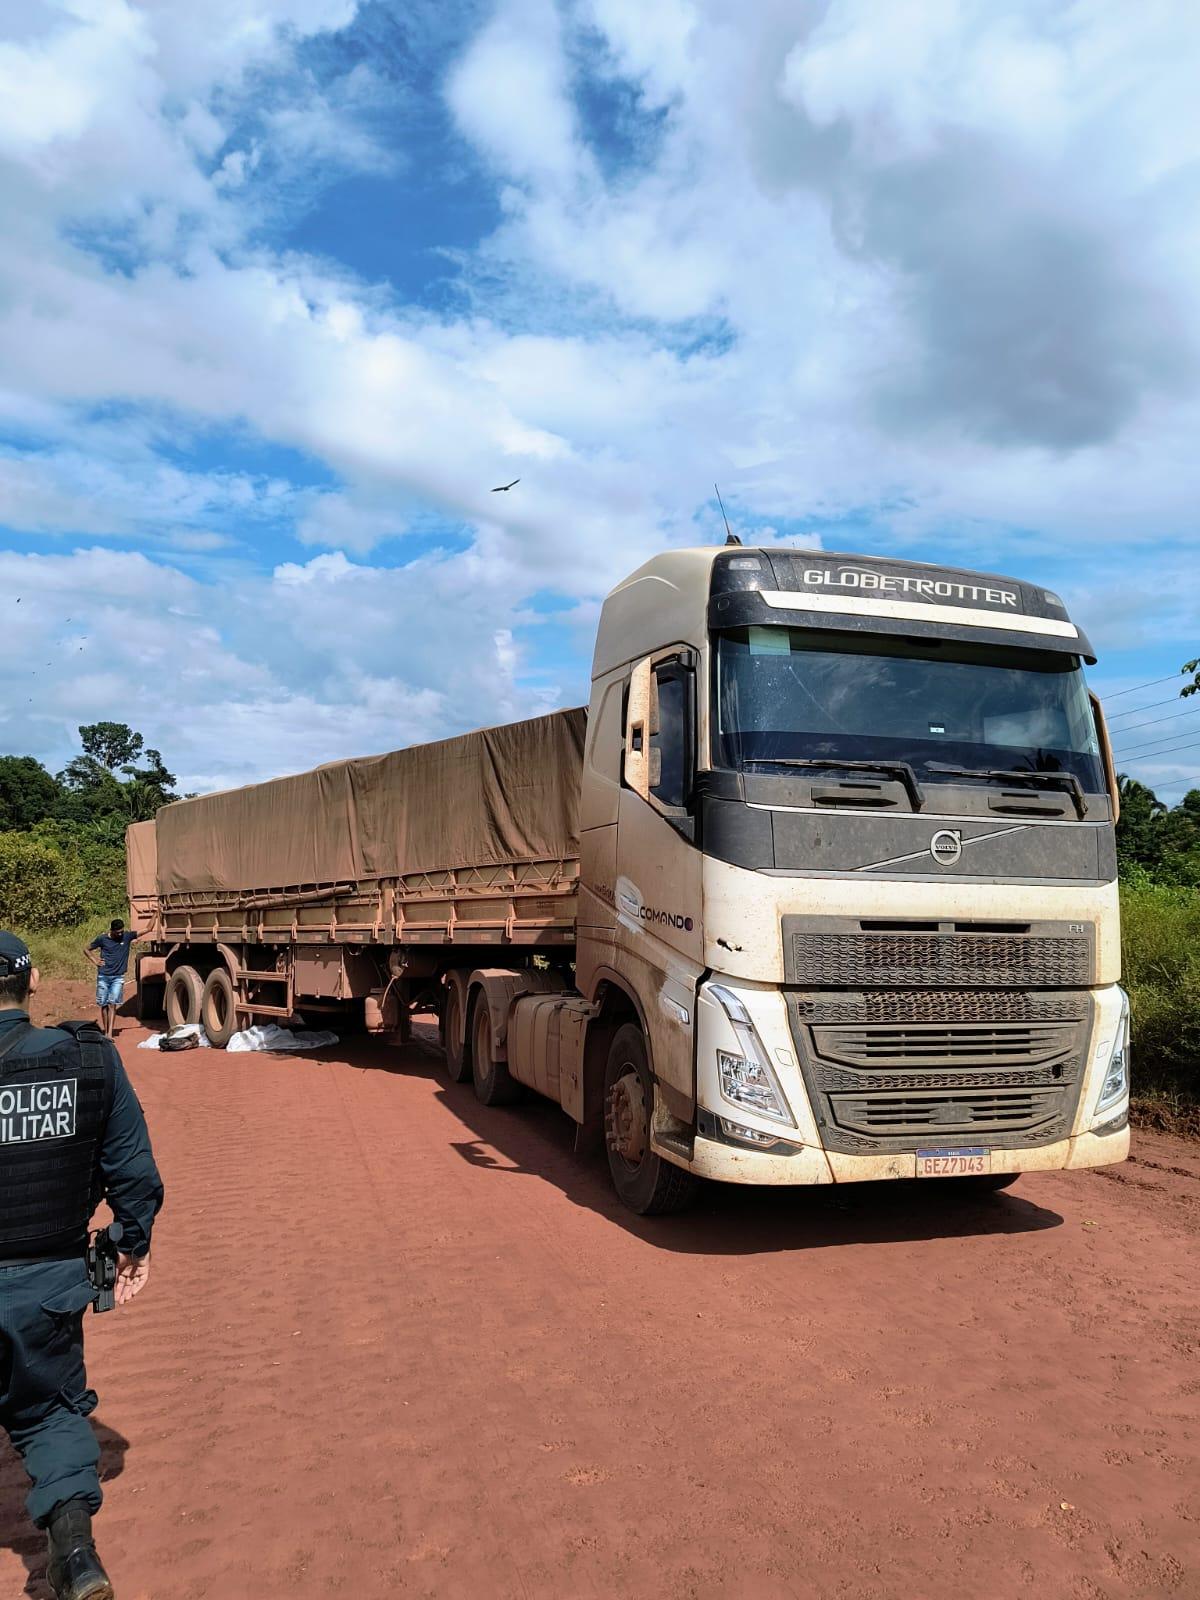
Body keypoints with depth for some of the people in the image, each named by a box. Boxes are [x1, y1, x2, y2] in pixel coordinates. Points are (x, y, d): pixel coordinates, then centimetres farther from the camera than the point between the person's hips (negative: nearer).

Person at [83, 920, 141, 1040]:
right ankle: (104, 1030, 17)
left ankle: (109, 1033, -11)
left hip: (118, 977, 0)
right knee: (103, 1004, 5)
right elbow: (87, 950, 11)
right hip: (103, 976, 0)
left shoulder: (127, 937, -3)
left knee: (112, 1004, -7)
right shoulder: (102, 939, -4)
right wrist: (95, 961, -2)